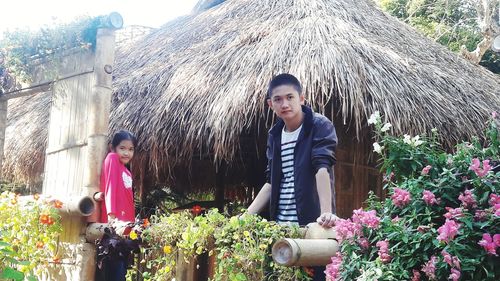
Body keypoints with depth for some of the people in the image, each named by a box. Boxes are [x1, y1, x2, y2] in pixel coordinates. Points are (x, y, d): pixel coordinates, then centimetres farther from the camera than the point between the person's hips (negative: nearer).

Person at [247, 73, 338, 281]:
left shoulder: (320, 127, -7)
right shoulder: (275, 135, 12)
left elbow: (322, 169, -20)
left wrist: (326, 212, -33)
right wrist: (246, 216, 7)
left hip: (313, 224, -5)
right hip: (281, 226, 6)